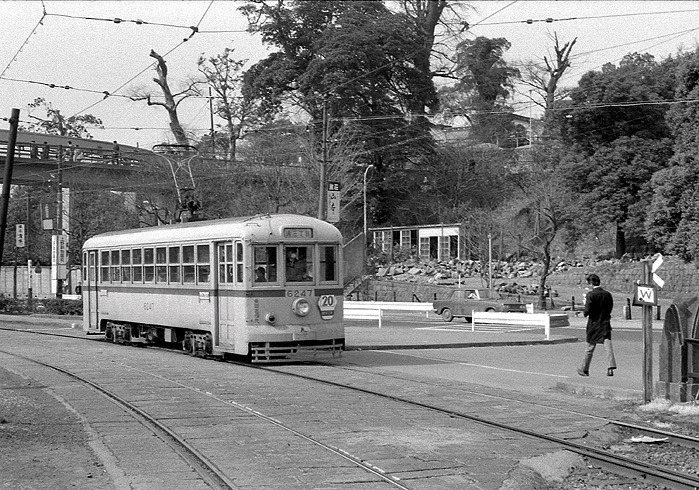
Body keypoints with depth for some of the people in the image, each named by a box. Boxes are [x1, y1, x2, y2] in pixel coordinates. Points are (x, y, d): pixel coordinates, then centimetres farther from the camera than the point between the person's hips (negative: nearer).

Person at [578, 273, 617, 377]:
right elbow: (610, 309, 9)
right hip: (606, 324, 3)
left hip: (594, 324, -3)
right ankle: (611, 367, -16)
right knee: (608, 345, -2)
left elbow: (587, 311, -16)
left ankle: (584, 369, 21)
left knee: (589, 348, 9)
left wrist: (584, 310, 5)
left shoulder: (591, 295, -13)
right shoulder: (608, 294, 2)